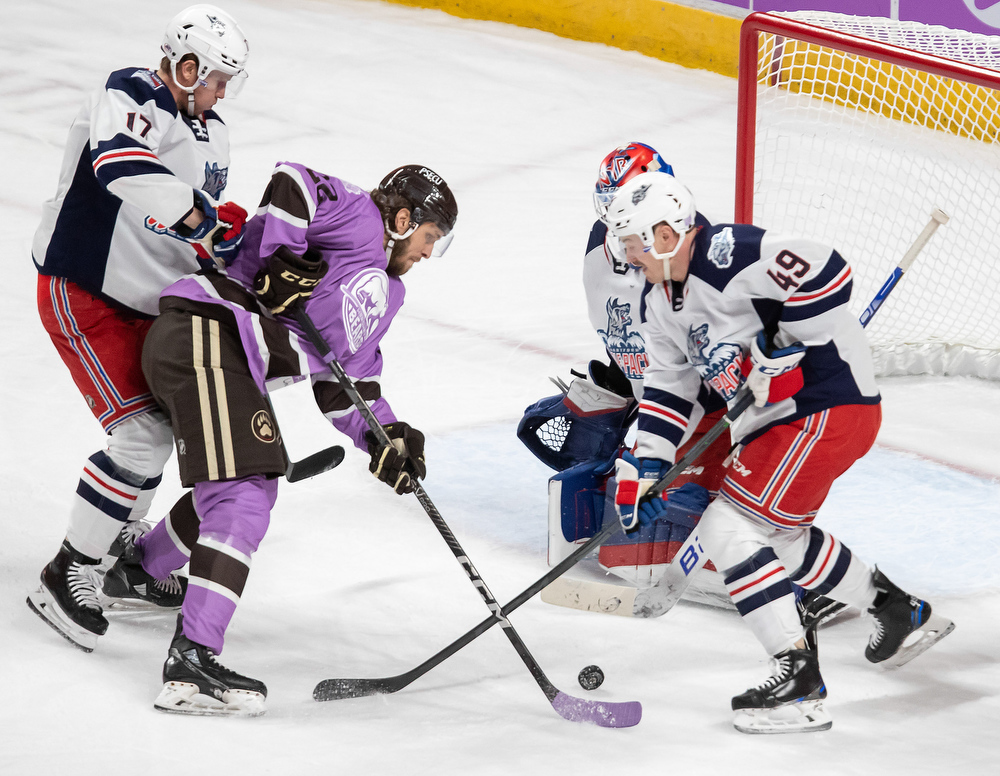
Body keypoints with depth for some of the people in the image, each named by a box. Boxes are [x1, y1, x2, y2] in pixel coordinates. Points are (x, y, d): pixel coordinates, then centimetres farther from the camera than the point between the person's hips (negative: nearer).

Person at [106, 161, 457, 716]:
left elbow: (346, 381, 25)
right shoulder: (358, 216, 2)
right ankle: (191, 660, -27)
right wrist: (283, 258, -19)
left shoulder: (383, 294, 28)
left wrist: (387, 438, 9)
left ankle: (136, 569, 49)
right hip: (203, 333, -11)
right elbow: (293, 183, -15)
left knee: (251, 489, 26)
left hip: (235, 361, 11)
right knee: (241, 501, -18)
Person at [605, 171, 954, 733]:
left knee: (729, 527, -15)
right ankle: (902, 613, 42)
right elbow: (668, 386, 17)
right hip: (777, 418, 11)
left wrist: (780, 354, -24)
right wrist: (645, 469, 8)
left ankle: (800, 682, -14)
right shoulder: (663, 302, 10)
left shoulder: (729, 255, -22)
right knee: (782, 531, 26)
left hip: (831, 405, -11)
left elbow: (827, 275, -30)